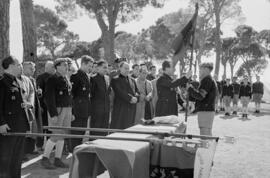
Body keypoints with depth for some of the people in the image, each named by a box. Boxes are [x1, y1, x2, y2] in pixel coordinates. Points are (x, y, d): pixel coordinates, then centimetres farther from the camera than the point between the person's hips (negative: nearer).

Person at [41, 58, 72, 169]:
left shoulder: (66, 79, 14)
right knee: (56, 136, -7)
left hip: (67, 110, 8)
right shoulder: (52, 80, -11)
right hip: (57, 110, -8)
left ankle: (58, 159, 17)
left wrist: (71, 113, 16)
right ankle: (45, 159, 6)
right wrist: (53, 114, -19)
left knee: (62, 136, 9)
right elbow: (49, 98, -15)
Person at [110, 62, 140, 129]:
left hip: (131, 108, 5)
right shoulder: (115, 80, 0)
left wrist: (135, 98, -8)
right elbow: (120, 92, -12)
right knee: (117, 128, -5)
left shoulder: (132, 80, 18)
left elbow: (137, 92, 14)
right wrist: (130, 98, -19)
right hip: (120, 109, -5)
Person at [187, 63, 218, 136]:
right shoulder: (211, 80, 20)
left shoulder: (206, 80, -12)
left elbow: (200, 96, -18)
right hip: (209, 110, 10)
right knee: (208, 134, 13)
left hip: (205, 111, -10)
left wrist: (190, 88, -7)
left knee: (205, 135, -11)